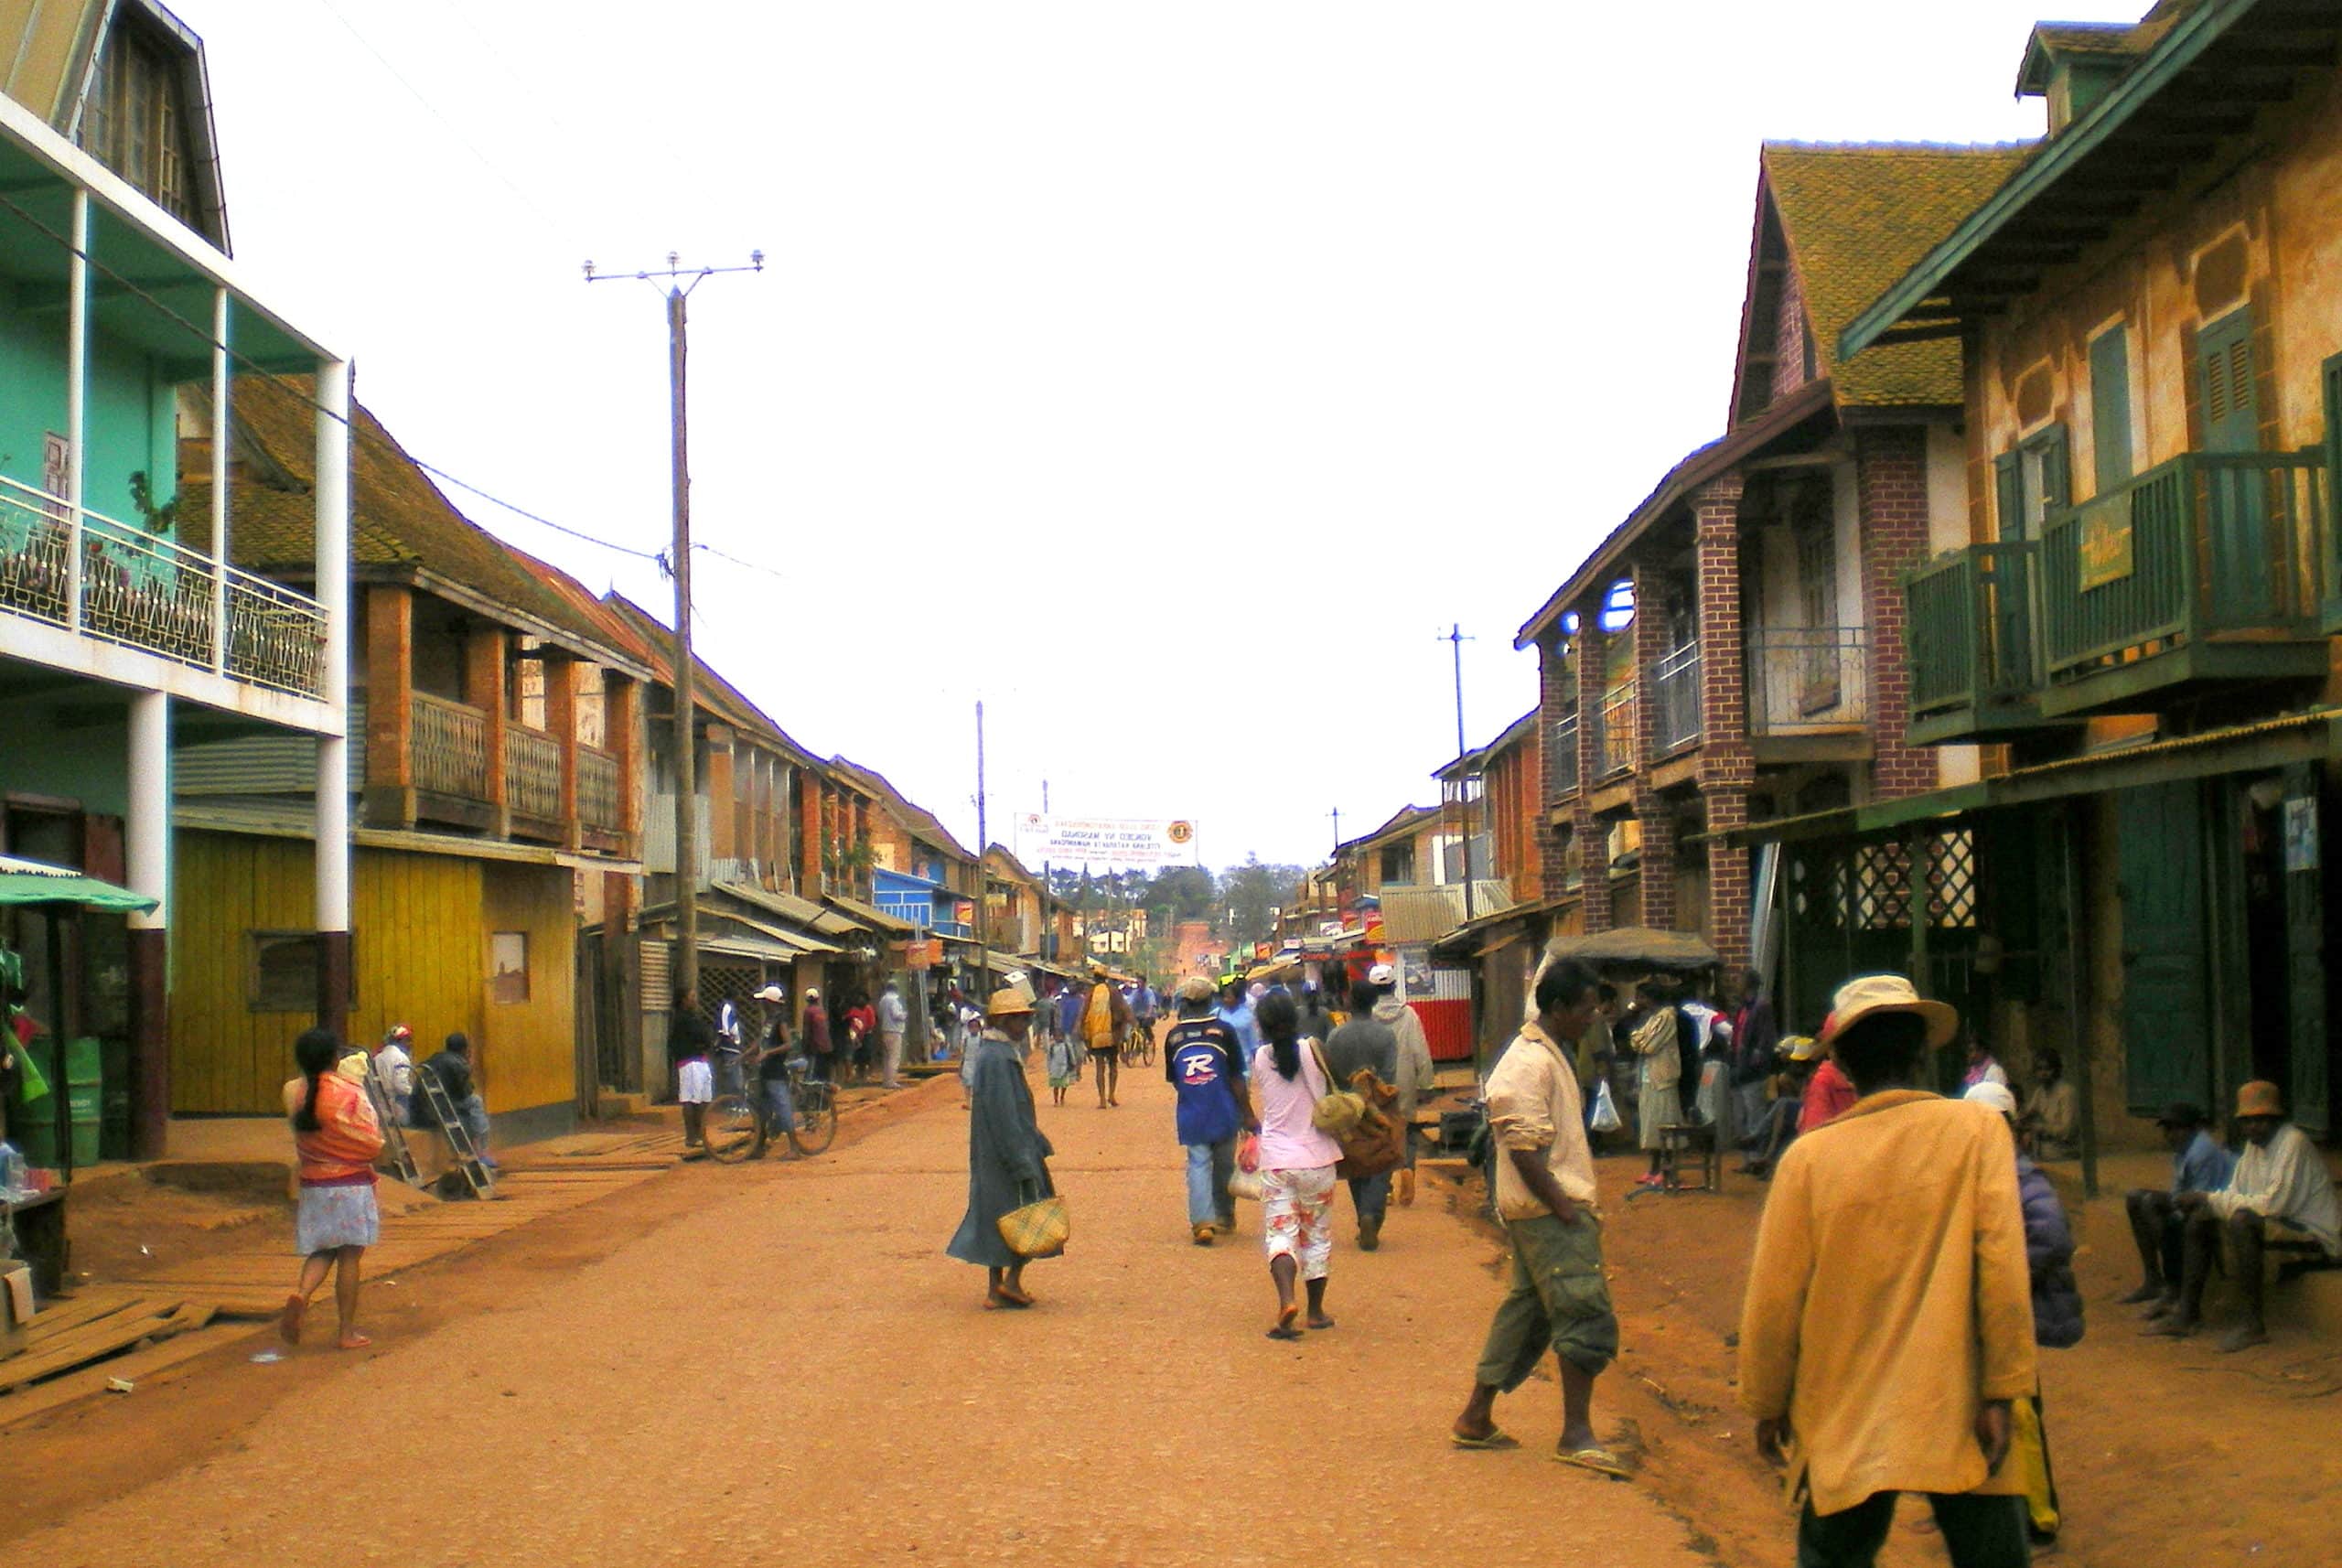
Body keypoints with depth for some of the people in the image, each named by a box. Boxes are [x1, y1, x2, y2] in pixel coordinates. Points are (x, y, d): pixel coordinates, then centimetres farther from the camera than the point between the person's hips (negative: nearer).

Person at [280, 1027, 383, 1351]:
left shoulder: (294, 1093, -2)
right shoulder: (350, 1094, -15)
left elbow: (302, 1139, 12)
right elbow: (373, 1144, -11)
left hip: (312, 1185, 4)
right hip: (352, 1184, -4)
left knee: (321, 1251, 16)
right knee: (349, 1257, 4)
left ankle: (301, 1293, -13)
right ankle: (348, 1332, 8)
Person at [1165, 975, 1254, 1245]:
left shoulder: (1174, 1036, -1)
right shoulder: (1223, 1031, -8)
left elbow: (1172, 1080, 9)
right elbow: (1236, 1078, -6)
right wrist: (1248, 1115, 1)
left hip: (1191, 1114, 0)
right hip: (1224, 1112, 0)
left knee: (1198, 1164, 1)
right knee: (1224, 1165, 15)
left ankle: (1202, 1221, -14)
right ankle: (1225, 1216, 30)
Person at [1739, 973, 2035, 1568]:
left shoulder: (1810, 1155, -4)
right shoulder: (1977, 1130, -5)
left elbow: (1774, 1295, -3)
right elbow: (2004, 1269, -12)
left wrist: (1767, 1405, 9)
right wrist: (2002, 1392, -7)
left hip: (1844, 1420, 1)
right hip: (1956, 1409, -1)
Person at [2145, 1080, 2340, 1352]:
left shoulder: (2293, 1142, -17)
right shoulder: (2254, 1145, 12)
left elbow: (2275, 1203, -25)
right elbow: (2235, 1196, 12)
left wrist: (2211, 1200, -18)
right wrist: (2205, 1201, -10)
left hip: (2315, 1237, -10)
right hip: (2283, 1227, 10)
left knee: (2242, 1220, -34)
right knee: (2198, 1220, 4)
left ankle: (2253, 1323, -30)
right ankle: (2187, 1312, 1)